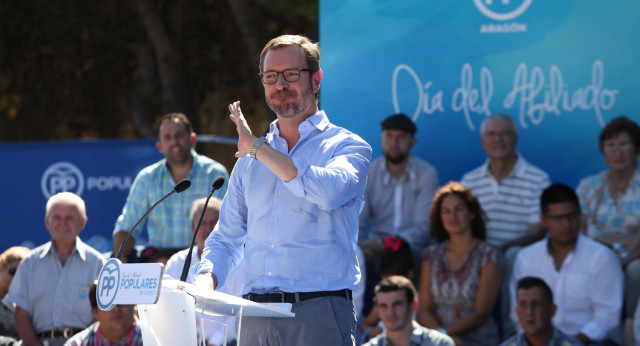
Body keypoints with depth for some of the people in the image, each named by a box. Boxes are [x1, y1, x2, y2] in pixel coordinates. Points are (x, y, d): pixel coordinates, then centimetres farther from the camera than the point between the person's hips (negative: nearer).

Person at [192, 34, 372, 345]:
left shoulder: (346, 146, 4)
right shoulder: (249, 162, 20)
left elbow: (329, 192, -18)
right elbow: (226, 238, 20)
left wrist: (257, 148, -8)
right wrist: (205, 281, -3)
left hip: (319, 313, -4)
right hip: (255, 316, 4)